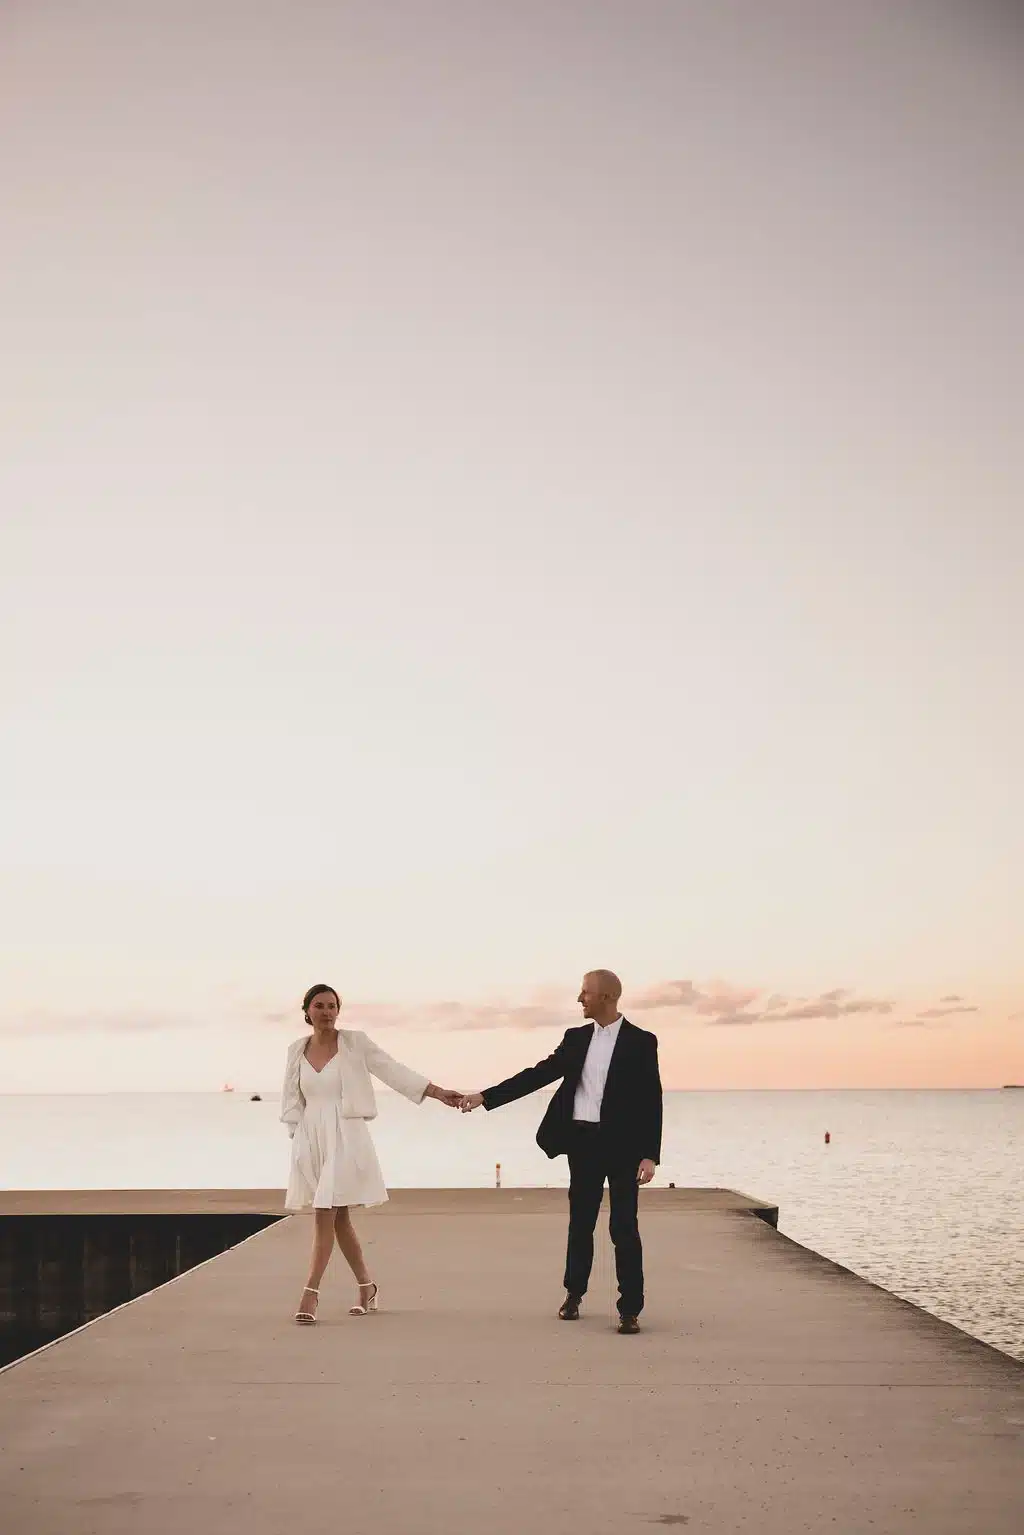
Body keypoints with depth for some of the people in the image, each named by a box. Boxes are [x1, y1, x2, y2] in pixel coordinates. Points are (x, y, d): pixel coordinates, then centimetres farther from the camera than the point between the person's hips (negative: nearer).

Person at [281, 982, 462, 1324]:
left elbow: (394, 1071, -4)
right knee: (338, 1217, 11)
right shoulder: (296, 1050, 7)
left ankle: (310, 1295, -10)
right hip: (310, 1139, 4)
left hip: (345, 1136, -4)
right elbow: (291, 1099, 13)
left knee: (325, 1215, -11)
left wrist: (440, 1093, -9)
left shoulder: (355, 1043, -2)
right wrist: (298, 1138, 4)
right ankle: (366, 1286, 25)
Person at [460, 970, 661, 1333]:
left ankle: (630, 1309, 3)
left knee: (624, 1227, -3)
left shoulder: (641, 1042, -4)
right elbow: (538, 1075, 8)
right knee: (580, 1222, 14)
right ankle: (573, 1293, 31)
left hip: (623, 1144, -4)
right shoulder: (576, 1039, 9)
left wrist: (650, 1155, -13)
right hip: (583, 1141, 4)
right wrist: (485, 1097, 2)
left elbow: (652, 1101, -6)